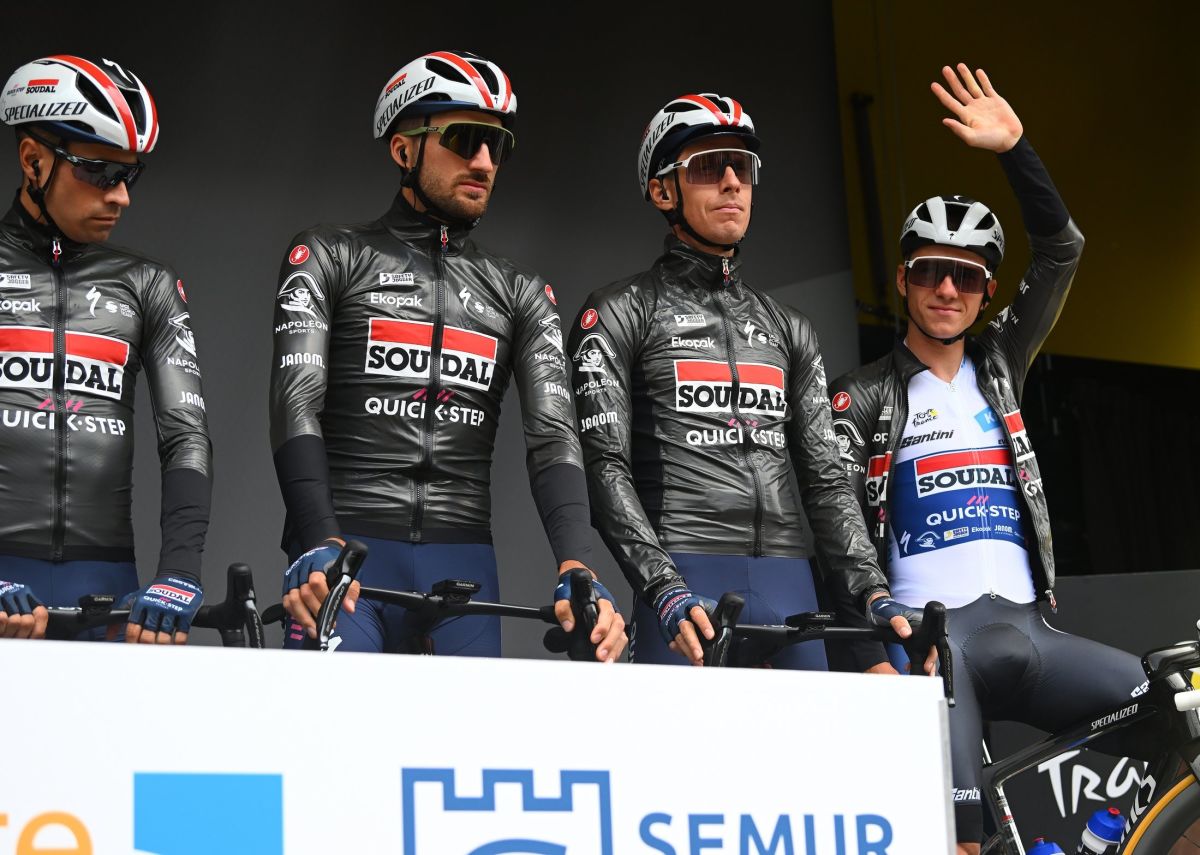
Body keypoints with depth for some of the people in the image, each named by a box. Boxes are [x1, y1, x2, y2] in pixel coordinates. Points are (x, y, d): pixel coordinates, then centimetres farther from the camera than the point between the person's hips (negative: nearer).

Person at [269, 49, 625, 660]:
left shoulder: (520, 293, 15)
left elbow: (554, 434, 2)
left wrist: (577, 569, -16)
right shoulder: (330, 257, 6)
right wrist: (320, 547, -25)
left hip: (462, 565, 3)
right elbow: (295, 404, -7)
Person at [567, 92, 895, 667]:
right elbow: (603, 467, -6)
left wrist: (873, 591, 1)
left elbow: (824, 476, 16)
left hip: (790, 585, 5)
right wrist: (666, 592, -19)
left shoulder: (788, 329, 21)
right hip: (683, 587, -5)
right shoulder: (619, 314, 5)